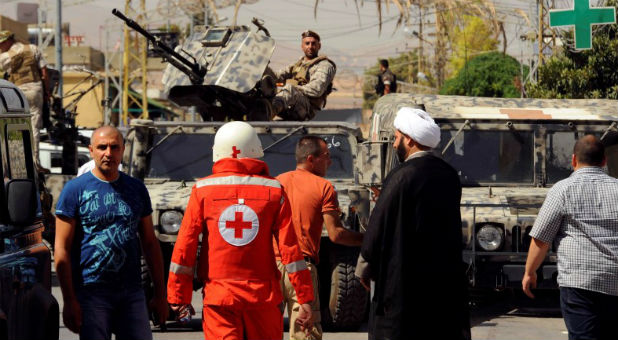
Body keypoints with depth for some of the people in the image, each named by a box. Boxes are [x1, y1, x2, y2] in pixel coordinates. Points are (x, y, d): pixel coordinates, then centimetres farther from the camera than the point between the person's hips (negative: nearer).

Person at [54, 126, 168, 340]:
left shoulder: (136, 189, 11)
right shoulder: (76, 190, -2)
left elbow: (149, 243, 16)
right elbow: (62, 249, -5)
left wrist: (160, 295, 11)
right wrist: (70, 301, -13)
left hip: (132, 292, 4)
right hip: (92, 293, -4)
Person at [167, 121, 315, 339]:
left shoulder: (203, 190, 0)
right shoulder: (273, 191, 0)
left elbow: (185, 245, -1)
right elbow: (290, 247, -2)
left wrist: (179, 297, 6)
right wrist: (305, 299, 0)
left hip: (219, 297, -1)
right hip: (263, 297, 1)